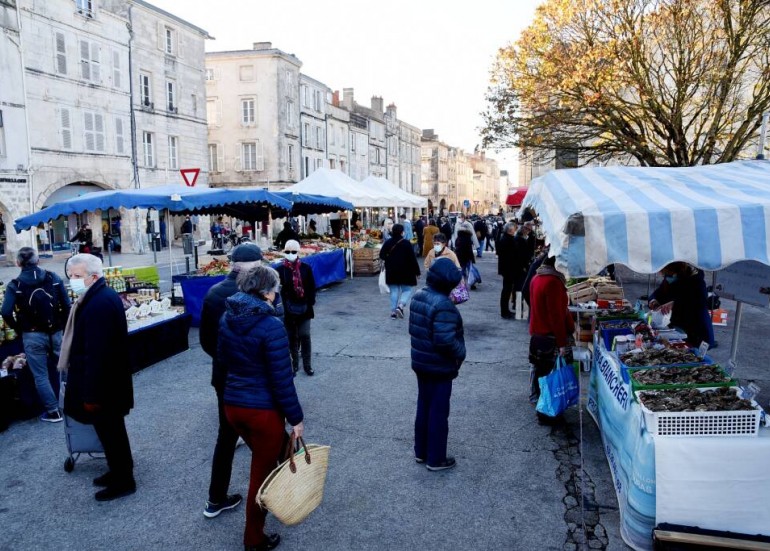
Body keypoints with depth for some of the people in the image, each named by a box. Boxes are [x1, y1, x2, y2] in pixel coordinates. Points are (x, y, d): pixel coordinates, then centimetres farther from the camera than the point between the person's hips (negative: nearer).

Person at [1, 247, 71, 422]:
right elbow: (66, 305, -4)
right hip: (56, 332, 2)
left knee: (40, 376, 9)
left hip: (32, 336, -2)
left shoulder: (14, 285, -4)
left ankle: (53, 412, 15)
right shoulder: (53, 278, 0)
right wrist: (63, 327, 7)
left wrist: (20, 330, 0)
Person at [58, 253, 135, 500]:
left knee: (110, 431, 4)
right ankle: (119, 470, 36)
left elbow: (96, 353, -26)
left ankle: (123, 481, 19)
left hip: (103, 384, -10)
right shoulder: (101, 296, 9)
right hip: (107, 379, 10)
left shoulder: (99, 303, -25)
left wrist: (91, 394, -23)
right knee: (111, 430, 21)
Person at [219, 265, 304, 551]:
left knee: (264, 458, 29)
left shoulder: (227, 318, -1)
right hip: (263, 410, -7)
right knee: (261, 472, 12)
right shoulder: (271, 326, -22)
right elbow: (282, 379, -19)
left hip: (232, 404, 7)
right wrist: (296, 417, -10)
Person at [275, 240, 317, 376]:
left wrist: (310, 304, -5)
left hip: (303, 309, 0)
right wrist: (282, 307, -9)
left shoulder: (306, 268, -1)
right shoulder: (280, 270, -4)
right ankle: (294, 364, 22)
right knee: (292, 337, 9)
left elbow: (311, 288, 2)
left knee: (305, 336, 1)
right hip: (288, 310, 0)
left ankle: (307, 364, 14)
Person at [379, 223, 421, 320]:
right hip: (405, 272, -4)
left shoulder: (388, 243, -1)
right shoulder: (406, 243, -12)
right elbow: (413, 258, -12)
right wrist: (417, 271, -5)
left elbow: (381, 255, 1)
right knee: (407, 290, 9)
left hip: (391, 272, 4)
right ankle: (400, 305, -14)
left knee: (394, 291, 11)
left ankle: (393, 312, 9)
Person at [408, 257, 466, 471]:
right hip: (440, 367, -8)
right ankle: (436, 459, 19)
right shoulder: (443, 305, -26)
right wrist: (461, 353, -13)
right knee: (438, 412, 6)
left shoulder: (418, 295, 2)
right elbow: (446, 340, -30)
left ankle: (421, 451, 33)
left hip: (420, 362, 8)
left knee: (423, 407, 20)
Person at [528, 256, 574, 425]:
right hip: (551, 337, -9)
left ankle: (536, 398, 33)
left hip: (537, 333, 9)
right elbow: (556, 315, -23)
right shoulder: (553, 282, -23)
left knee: (539, 369, 19)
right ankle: (547, 413, 10)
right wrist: (562, 343, -20)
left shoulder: (537, 277, 6)